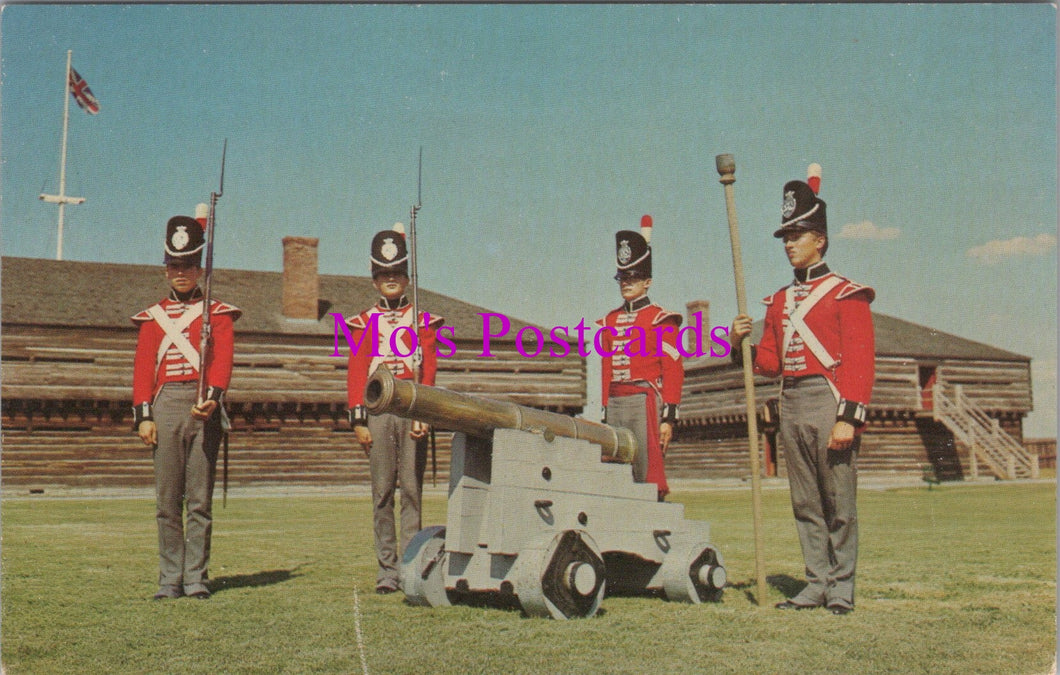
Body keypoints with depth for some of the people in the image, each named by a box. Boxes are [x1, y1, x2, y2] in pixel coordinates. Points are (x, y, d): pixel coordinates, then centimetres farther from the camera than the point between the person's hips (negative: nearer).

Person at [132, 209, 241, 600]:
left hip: (204, 406, -2)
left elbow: (222, 361, -4)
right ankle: (170, 579, 10)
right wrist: (143, 416, -2)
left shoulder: (217, 314, 8)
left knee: (200, 499, 0)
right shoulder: (153, 317, 15)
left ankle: (196, 578, 6)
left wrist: (212, 396, -22)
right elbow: (143, 368, 9)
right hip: (165, 405, 2)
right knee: (167, 499, 3)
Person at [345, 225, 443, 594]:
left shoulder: (423, 321, 11)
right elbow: (355, 373, 8)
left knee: (412, 490, -2)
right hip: (377, 411, 1)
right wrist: (358, 420, -2)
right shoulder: (364, 323, 13)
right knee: (382, 492, 2)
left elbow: (429, 371, 3)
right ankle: (387, 569, 7)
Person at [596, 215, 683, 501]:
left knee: (649, 476, -7)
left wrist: (668, 417, -10)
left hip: (645, 401, -5)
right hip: (615, 404, 6)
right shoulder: (610, 321, 17)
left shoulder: (660, 319, 1)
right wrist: (606, 412, 15)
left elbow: (674, 371, -4)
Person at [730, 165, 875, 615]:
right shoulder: (780, 301, 17)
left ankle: (841, 588, 8)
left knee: (839, 501, -1)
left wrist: (849, 417, -16)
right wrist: (742, 343, -2)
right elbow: (770, 363, 17)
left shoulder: (846, 294, -1)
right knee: (805, 504, 10)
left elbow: (861, 361, -9)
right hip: (790, 406, 6)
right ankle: (817, 585, 18)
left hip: (829, 401, -6)